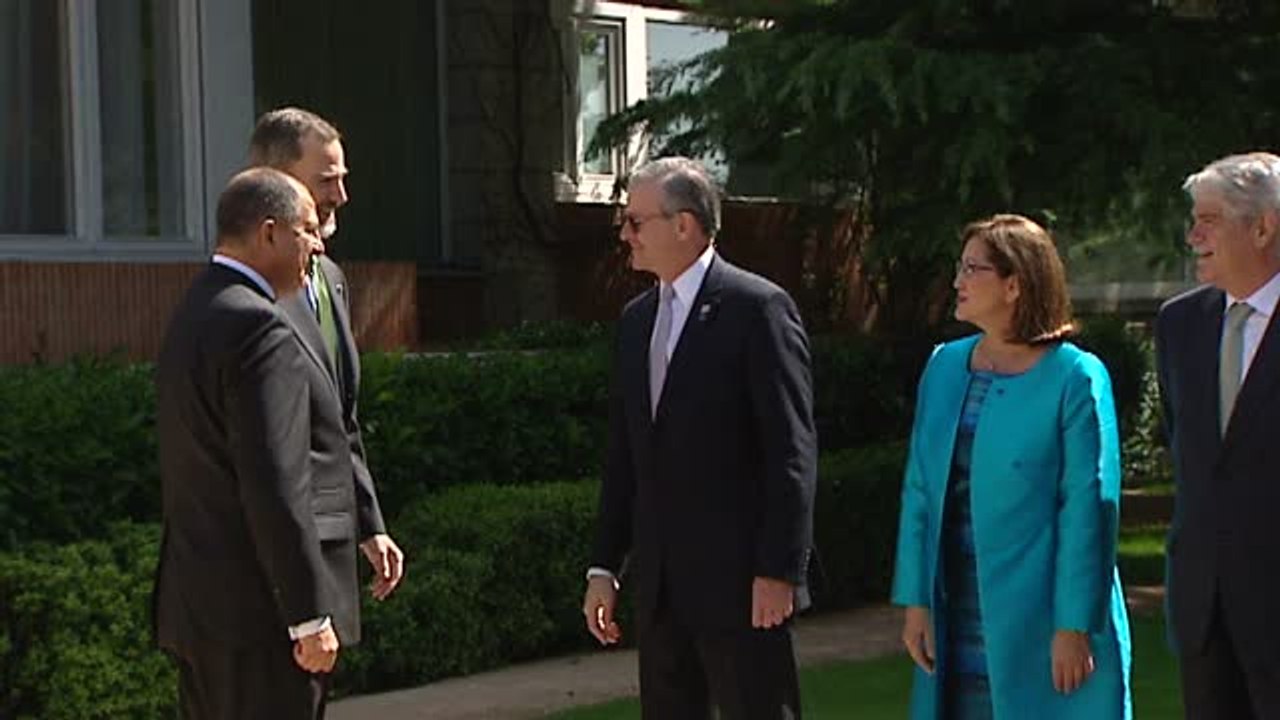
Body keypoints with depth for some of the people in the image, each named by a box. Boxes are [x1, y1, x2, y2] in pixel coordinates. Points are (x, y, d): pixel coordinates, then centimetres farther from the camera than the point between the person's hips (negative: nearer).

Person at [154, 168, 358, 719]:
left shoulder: (192, 317, 14)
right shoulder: (257, 329, -17)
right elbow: (274, 490, -22)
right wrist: (310, 616, -19)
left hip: (201, 610, 10)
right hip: (261, 613, -10)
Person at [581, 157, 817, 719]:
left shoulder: (757, 308, -9)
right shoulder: (635, 320, 13)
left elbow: (791, 449, -12)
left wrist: (778, 570, -16)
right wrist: (604, 566, 12)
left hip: (738, 579, -7)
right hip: (659, 584, 7)